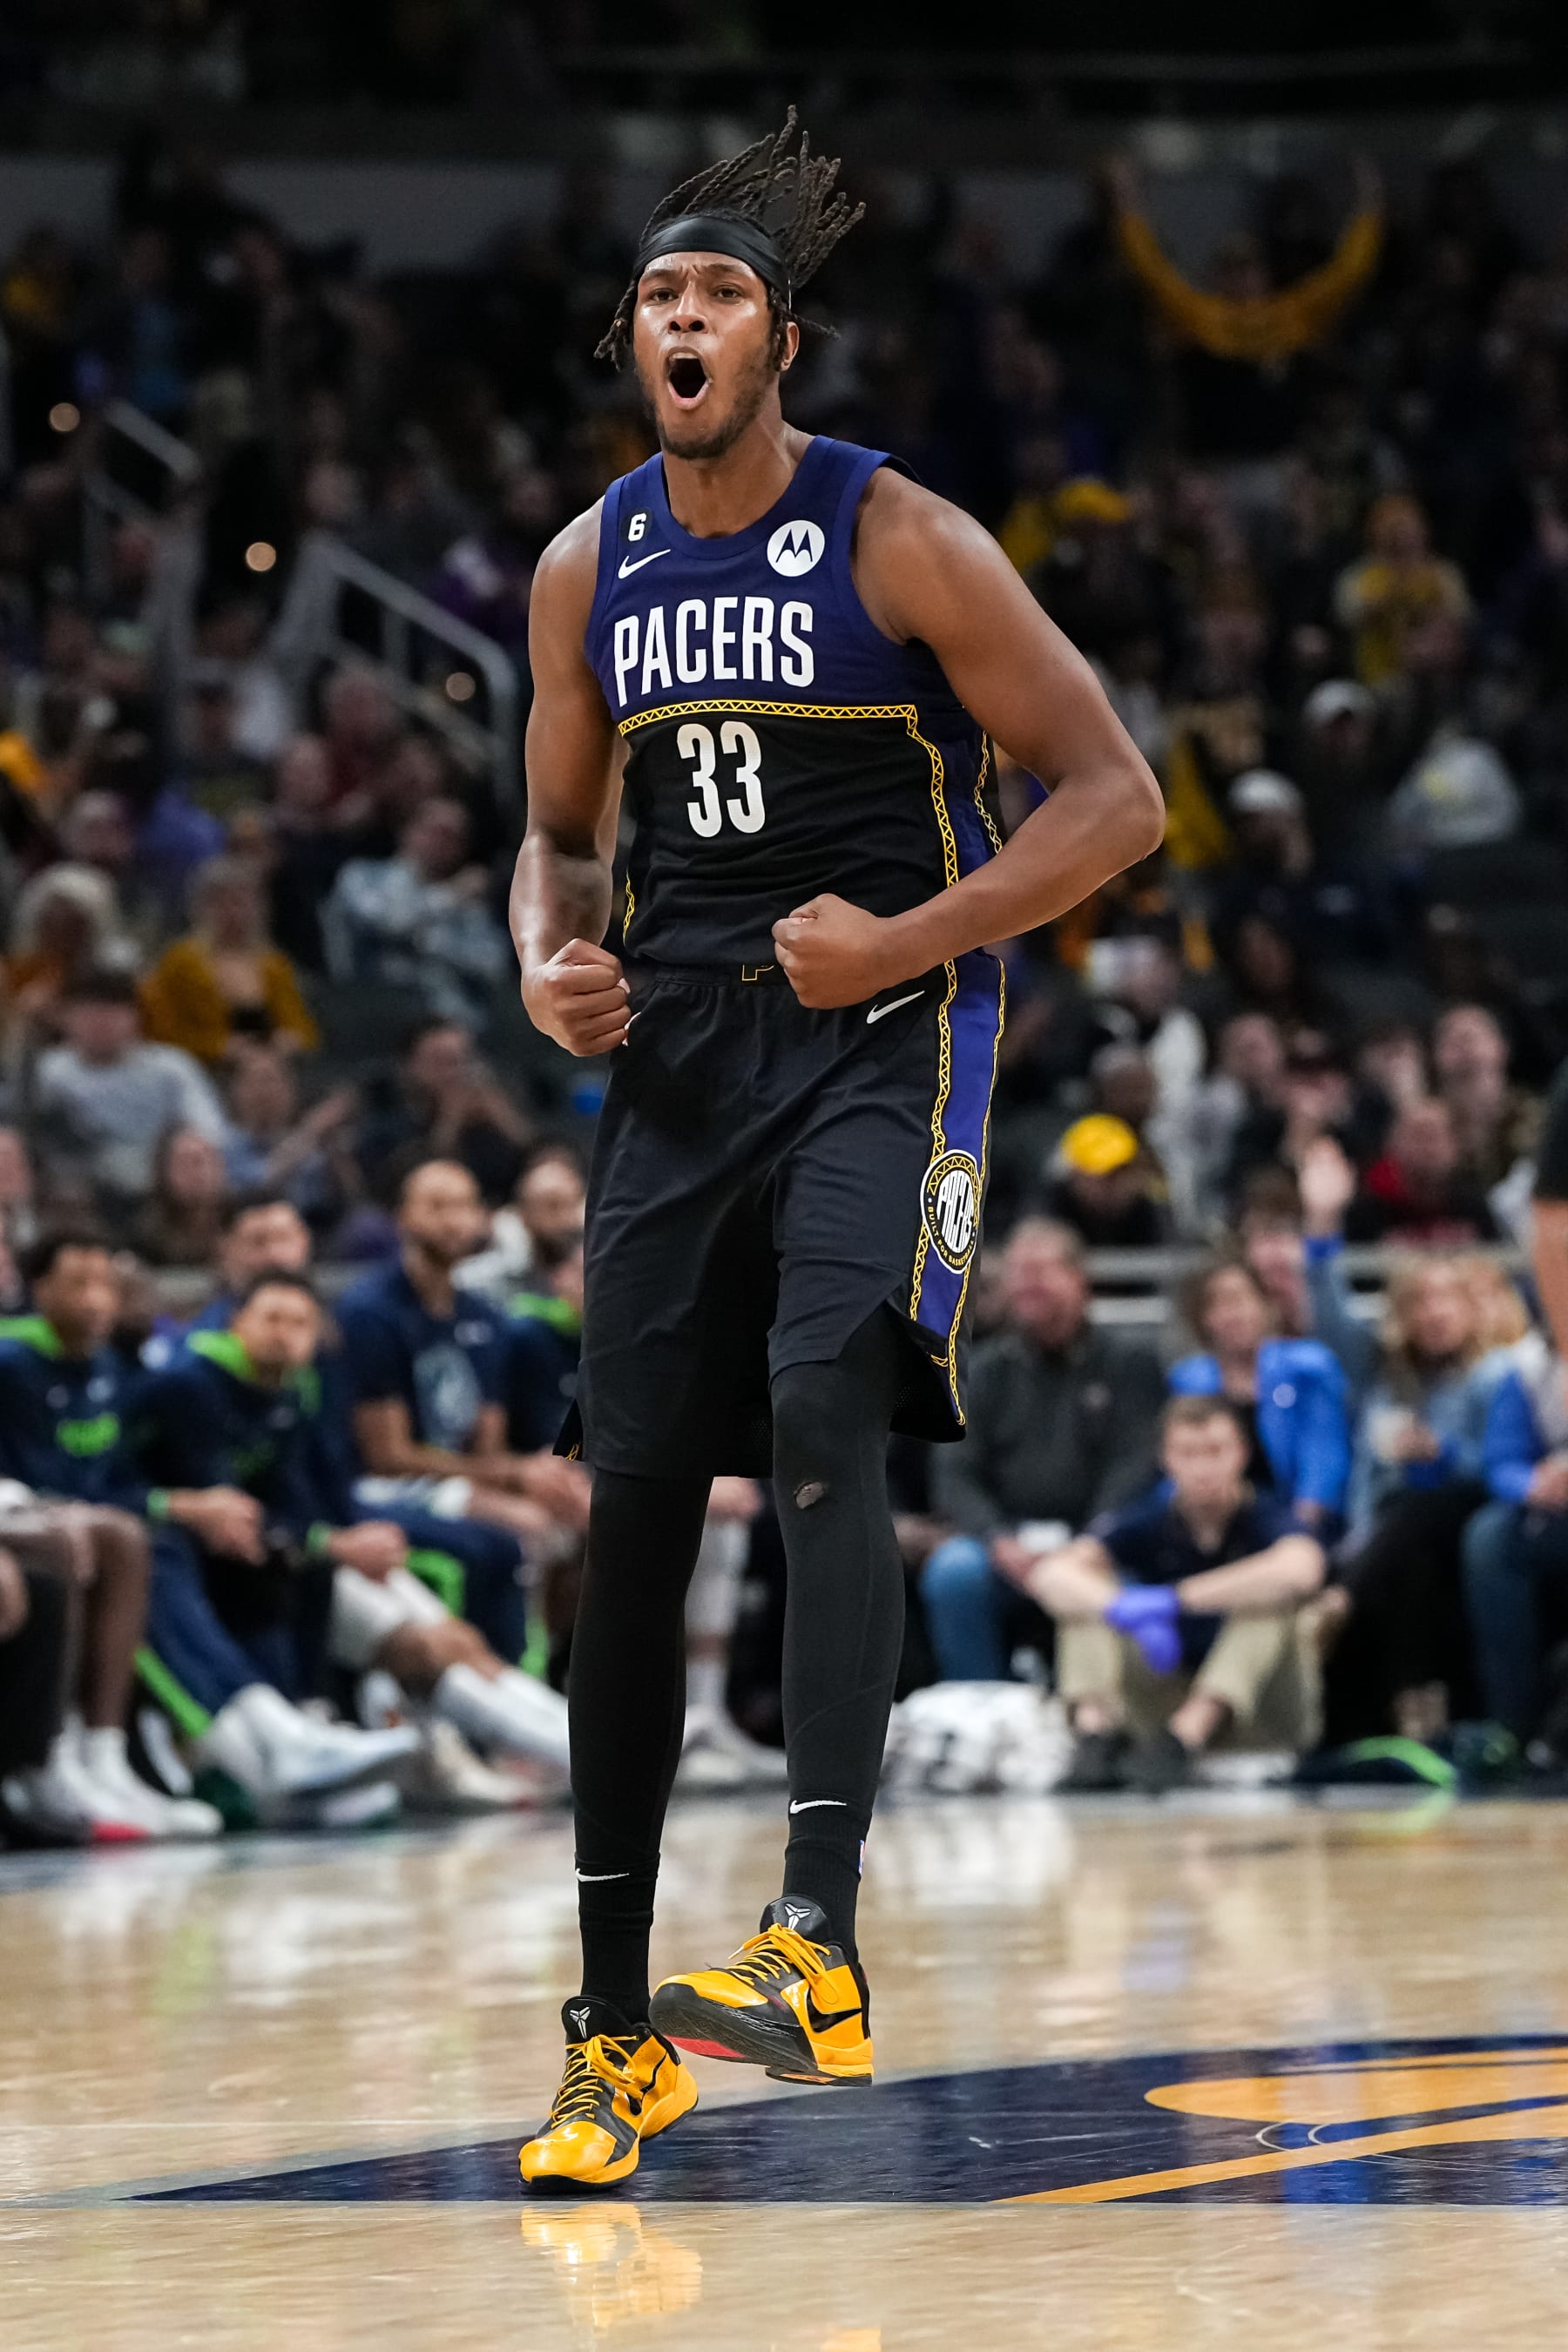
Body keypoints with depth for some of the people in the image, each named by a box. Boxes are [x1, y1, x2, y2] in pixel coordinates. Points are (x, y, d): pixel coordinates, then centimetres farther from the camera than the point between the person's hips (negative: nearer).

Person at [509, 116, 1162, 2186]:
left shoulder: (900, 539, -9)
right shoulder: (588, 572, 7)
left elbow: (1115, 797, -9)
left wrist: (904, 943, -18)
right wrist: (549, 966, -2)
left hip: (881, 1029, -5)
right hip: (678, 1043, 5)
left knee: (824, 1414, -27)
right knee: (634, 1504, 3)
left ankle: (821, 1943, -31)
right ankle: (617, 2032, 12)